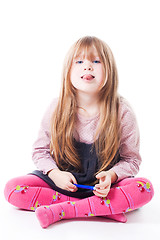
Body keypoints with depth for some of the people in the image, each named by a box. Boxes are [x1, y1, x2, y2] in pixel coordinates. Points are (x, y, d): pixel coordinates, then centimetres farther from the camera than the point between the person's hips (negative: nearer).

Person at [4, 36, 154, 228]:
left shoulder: (122, 112, -11)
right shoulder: (57, 109, -8)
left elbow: (131, 159, -2)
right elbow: (40, 150, 2)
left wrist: (111, 176, -22)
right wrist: (55, 174, -17)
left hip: (102, 185, -1)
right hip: (62, 180, 2)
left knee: (145, 189, -29)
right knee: (12, 189, -19)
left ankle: (61, 210, -26)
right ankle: (105, 208, -21)